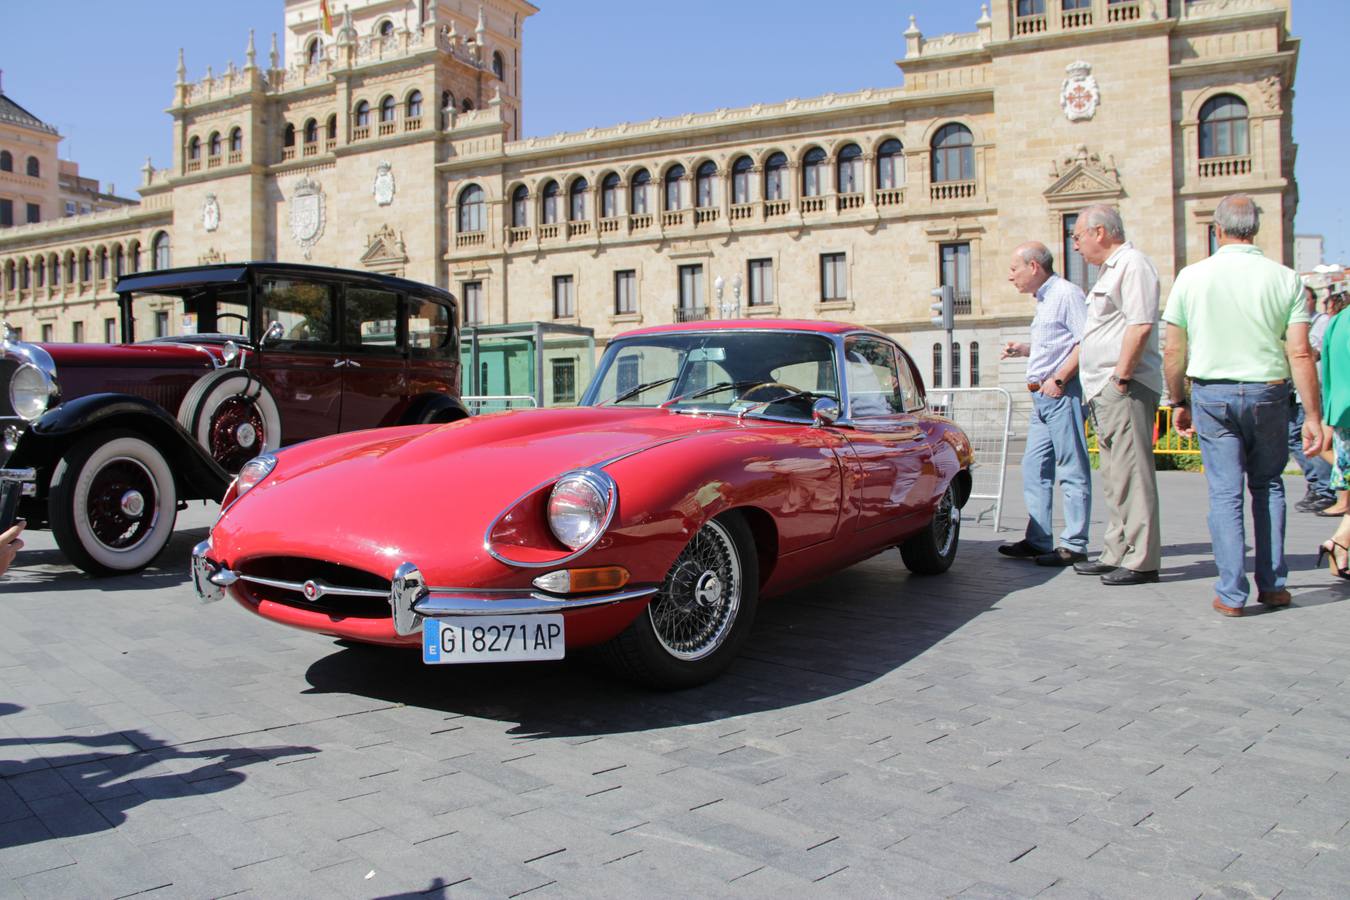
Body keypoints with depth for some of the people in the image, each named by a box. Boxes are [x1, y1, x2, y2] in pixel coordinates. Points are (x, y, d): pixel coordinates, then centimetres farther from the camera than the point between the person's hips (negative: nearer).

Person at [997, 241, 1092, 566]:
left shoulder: (1066, 293, -9)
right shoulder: (1043, 301, 21)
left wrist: (1058, 379, -20)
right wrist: (1024, 350, 14)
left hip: (1062, 394, -10)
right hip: (1042, 395, 10)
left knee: (1071, 471, -5)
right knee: (1034, 469, 10)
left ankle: (1074, 545, -1)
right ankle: (1038, 540, 16)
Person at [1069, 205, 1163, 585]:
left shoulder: (1132, 264, -9)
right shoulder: (1111, 269, 22)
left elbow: (1140, 325, -20)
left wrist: (1121, 377, -20)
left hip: (1125, 389, -11)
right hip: (1105, 393, 11)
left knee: (1132, 473, -8)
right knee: (1115, 476, 13)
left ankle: (1142, 561, -4)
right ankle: (1116, 554, 20)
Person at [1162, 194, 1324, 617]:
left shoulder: (1191, 277, -2)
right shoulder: (1285, 279, -3)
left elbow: (1174, 351, 0)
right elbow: (1300, 353, -7)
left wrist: (1179, 402, 12)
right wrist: (1313, 415, -2)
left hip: (1212, 395, 0)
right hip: (1268, 393, 0)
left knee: (1225, 491, 3)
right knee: (1268, 485, 17)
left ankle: (1231, 594, 2)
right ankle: (1272, 584, 19)